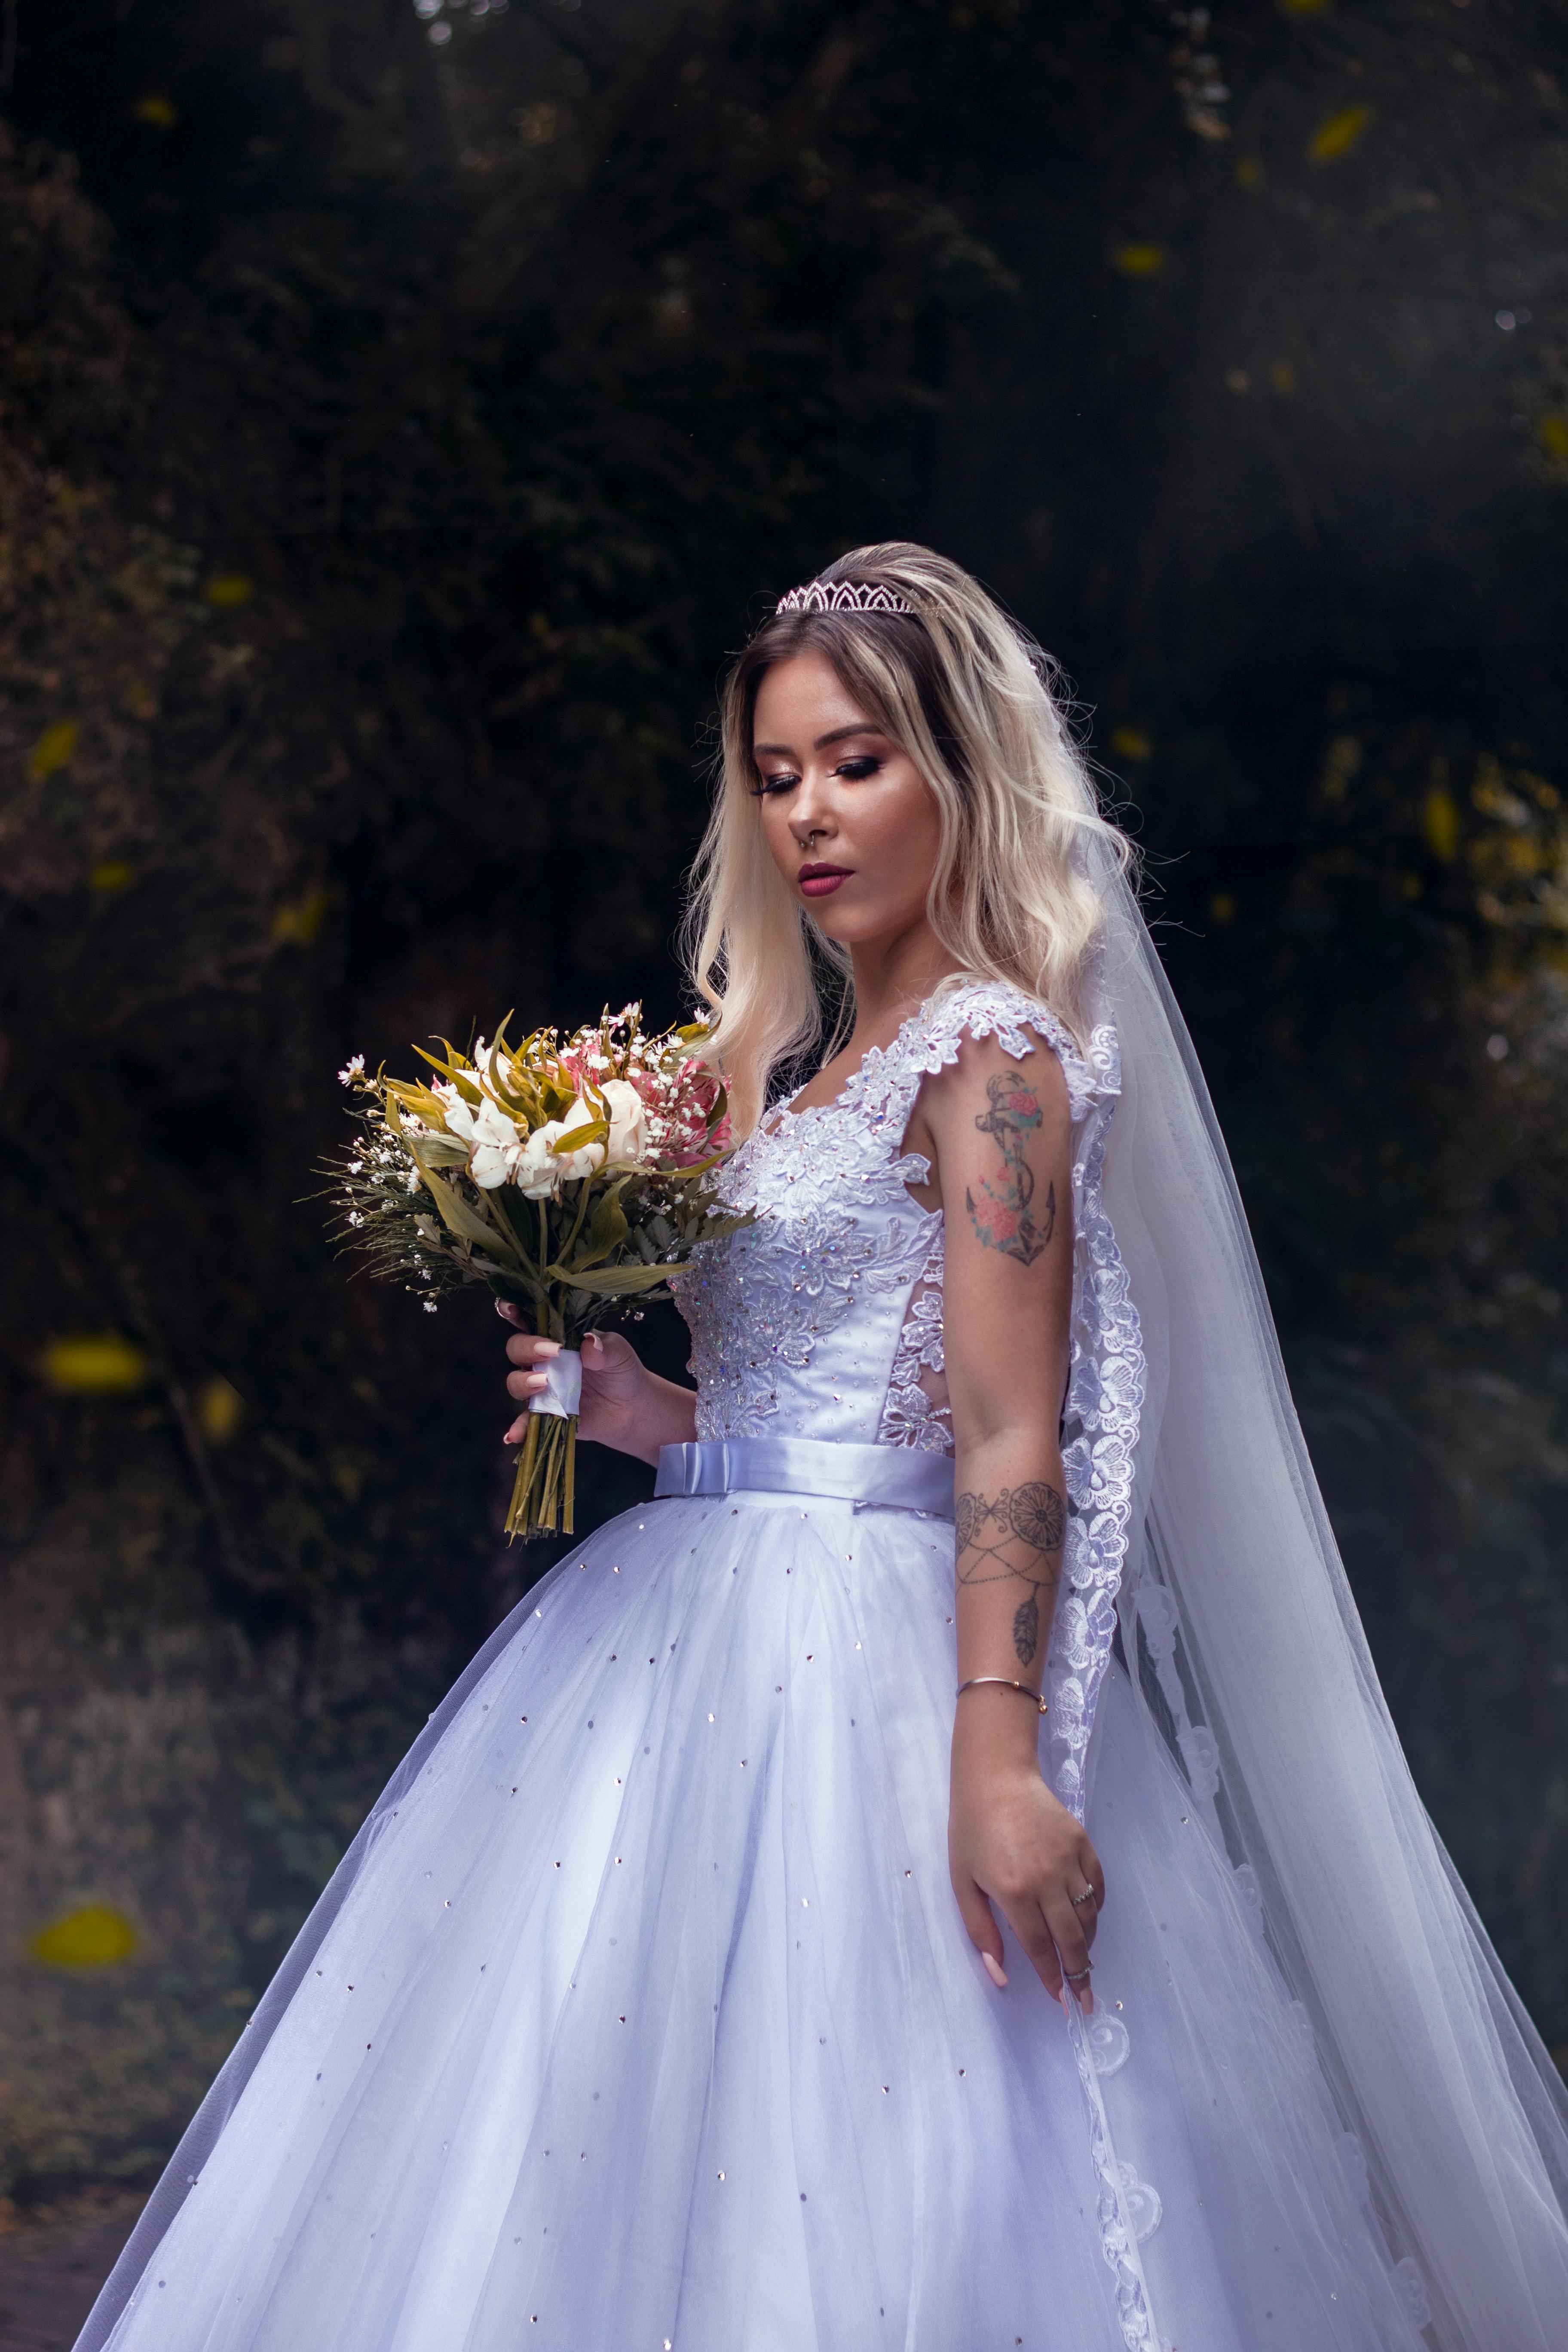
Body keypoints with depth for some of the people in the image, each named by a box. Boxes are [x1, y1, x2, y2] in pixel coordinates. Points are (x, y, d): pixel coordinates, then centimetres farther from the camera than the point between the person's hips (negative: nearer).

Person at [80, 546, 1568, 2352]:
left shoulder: (991, 1051, -8)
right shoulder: (821, 1068, 19)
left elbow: (1012, 1446, -17)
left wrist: (998, 1760, -25)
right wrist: (660, 1418, 7)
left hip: (867, 1657, -9)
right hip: (714, 1639, 9)